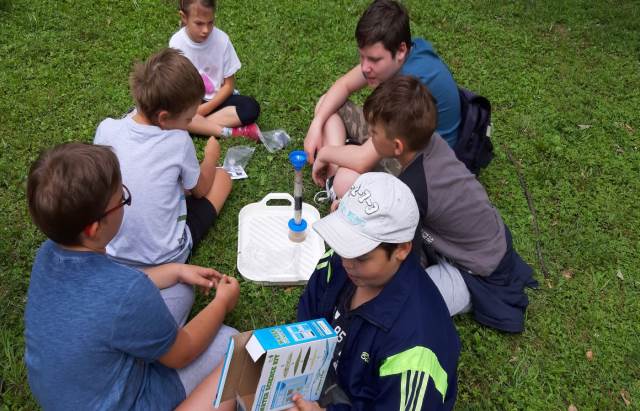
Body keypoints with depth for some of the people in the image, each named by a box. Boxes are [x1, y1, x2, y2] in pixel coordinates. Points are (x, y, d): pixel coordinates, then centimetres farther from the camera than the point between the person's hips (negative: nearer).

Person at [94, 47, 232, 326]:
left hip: (112, 251, 5)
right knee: (222, 176, 11)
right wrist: (211, 154, 17)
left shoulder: (106, 129, -13)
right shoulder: (178, 142, -23)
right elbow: (200, 189, -1)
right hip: (164, 256, -4)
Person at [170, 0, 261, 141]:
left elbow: (229, 85, -8)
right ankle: (232, 132, -28)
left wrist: (205, 109, -17)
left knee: (251, 107, -28)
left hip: (216, 99, 0)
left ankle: (197, 125, -23)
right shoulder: (177, 42, -14)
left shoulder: (222, 39, -15)